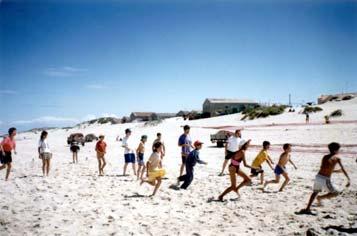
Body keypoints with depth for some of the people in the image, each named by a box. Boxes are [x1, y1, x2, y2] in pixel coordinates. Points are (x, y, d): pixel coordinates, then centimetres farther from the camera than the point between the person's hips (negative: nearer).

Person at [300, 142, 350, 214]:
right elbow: (343, 169, -10)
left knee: (315, 193, 22)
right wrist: (348, 179, -9)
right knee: (335, 193, 15)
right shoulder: (337, 158, 0)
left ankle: (307, 209, 18)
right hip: (325, 180, -6)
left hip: (318, 177, 6)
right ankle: (320, 197, 5)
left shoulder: (325, 157, 16)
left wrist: (337, 170, 32)